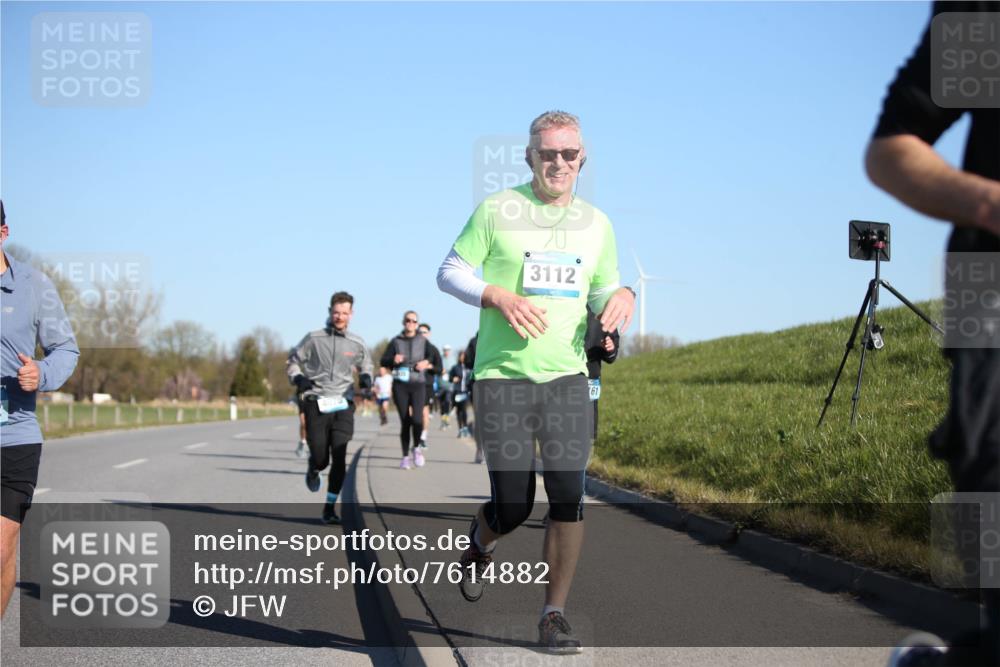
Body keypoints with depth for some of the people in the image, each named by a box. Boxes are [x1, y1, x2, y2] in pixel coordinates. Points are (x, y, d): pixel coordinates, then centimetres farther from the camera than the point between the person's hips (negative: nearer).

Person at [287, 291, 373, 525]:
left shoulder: (357, 344, 6)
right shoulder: (314, 339, 0)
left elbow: (365, 366, 22)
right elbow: (293, 362, 7)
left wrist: (366, 377, -1)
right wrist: (298, 378, -13)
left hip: (342, 405, 1)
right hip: (316, 403, -1)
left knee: (339, 459, -9)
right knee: (320, 459, -1)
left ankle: (329, 508, 0)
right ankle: (312, 469, 38)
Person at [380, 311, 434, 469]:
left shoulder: (423, 341, 8)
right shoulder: (396, 341, 9)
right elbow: (383, 361, 8)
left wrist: (426, 364, -9)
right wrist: (393, 360, -13)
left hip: (418, 384, -1)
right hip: (400, 385, 1)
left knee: (417, 418, -18)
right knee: (405, 421, 0)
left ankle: (416, 448, 7)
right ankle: (405, 456, 11)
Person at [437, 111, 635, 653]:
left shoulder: (596, 223, 11)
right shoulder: (497, 210, -1)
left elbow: (603, 290, 21)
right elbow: (449, 272, 1)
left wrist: (621, 297, -4)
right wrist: (499, 296, -17)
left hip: (567, 376, 3)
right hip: (502, 377, -3)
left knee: (568, 495, -9)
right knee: (513, 508, -3)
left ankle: (554, 615, 3)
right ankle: (479, 542, 34)